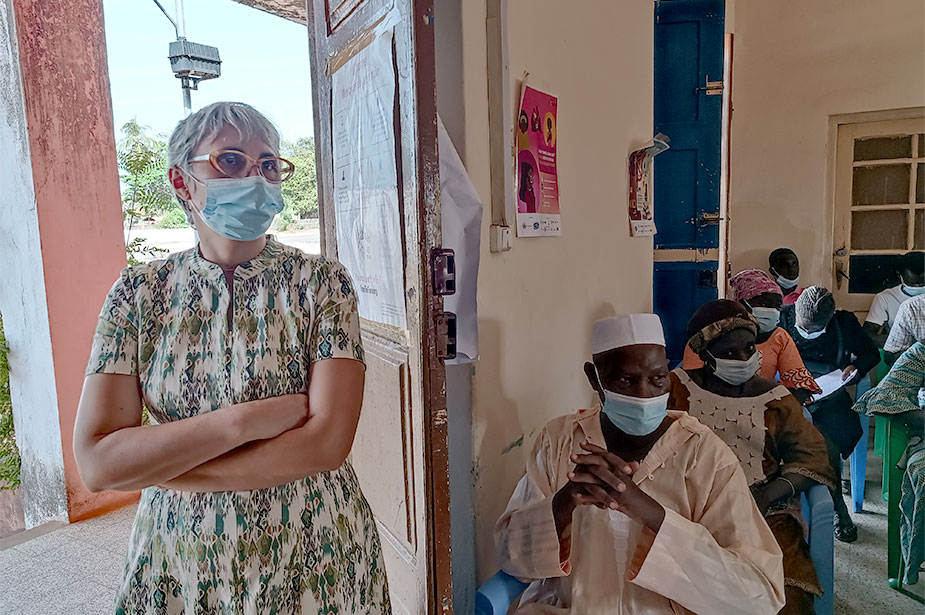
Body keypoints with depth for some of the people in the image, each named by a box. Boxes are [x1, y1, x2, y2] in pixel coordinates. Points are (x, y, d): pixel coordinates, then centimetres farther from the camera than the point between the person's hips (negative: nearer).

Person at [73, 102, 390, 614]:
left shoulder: (322, 282, -11)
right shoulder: (139, 291, -4)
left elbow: (327, 443, -21)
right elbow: (95, 462, -12)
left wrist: (151, 466, -15)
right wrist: (246, 419, -22)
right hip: (178, 565, 2)